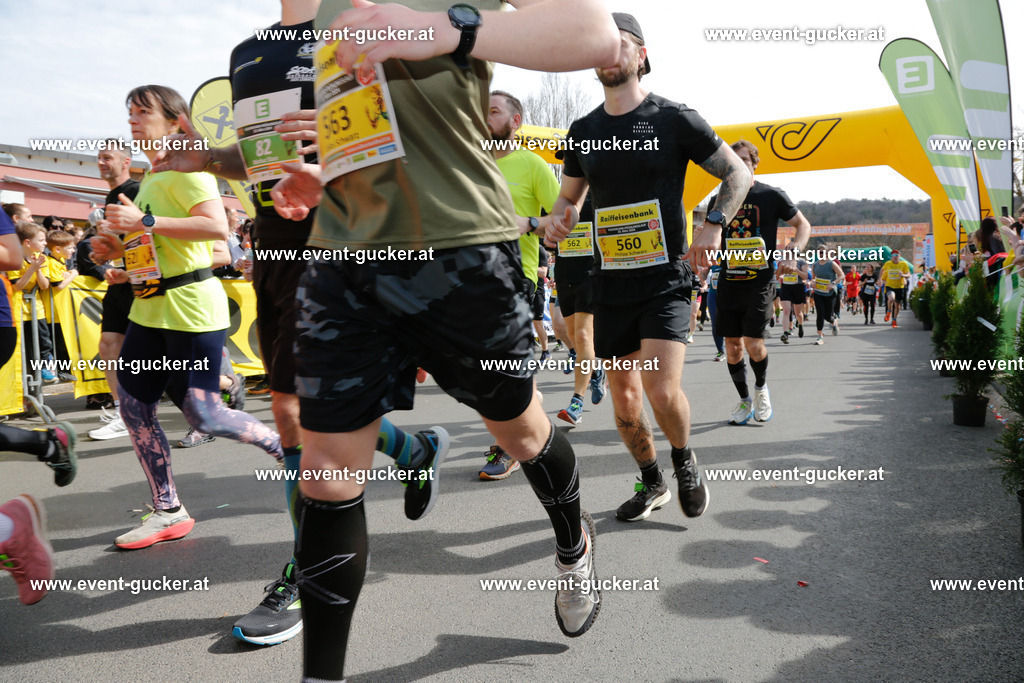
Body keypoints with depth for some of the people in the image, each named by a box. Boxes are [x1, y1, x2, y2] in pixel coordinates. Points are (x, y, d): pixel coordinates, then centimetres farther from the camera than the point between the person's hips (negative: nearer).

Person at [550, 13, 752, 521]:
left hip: (666, 279, -4)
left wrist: (712, 227, -13)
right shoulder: (584, 130, 10)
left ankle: (684, 459, 13)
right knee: (623, 398, 8)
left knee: (662, 390, -20)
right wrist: (557, 216, -3)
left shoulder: (674, 119, -3)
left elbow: (738, 174, 3)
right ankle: (651, 483, 31)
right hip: (612, 283, 5)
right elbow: (569, 194, 21)